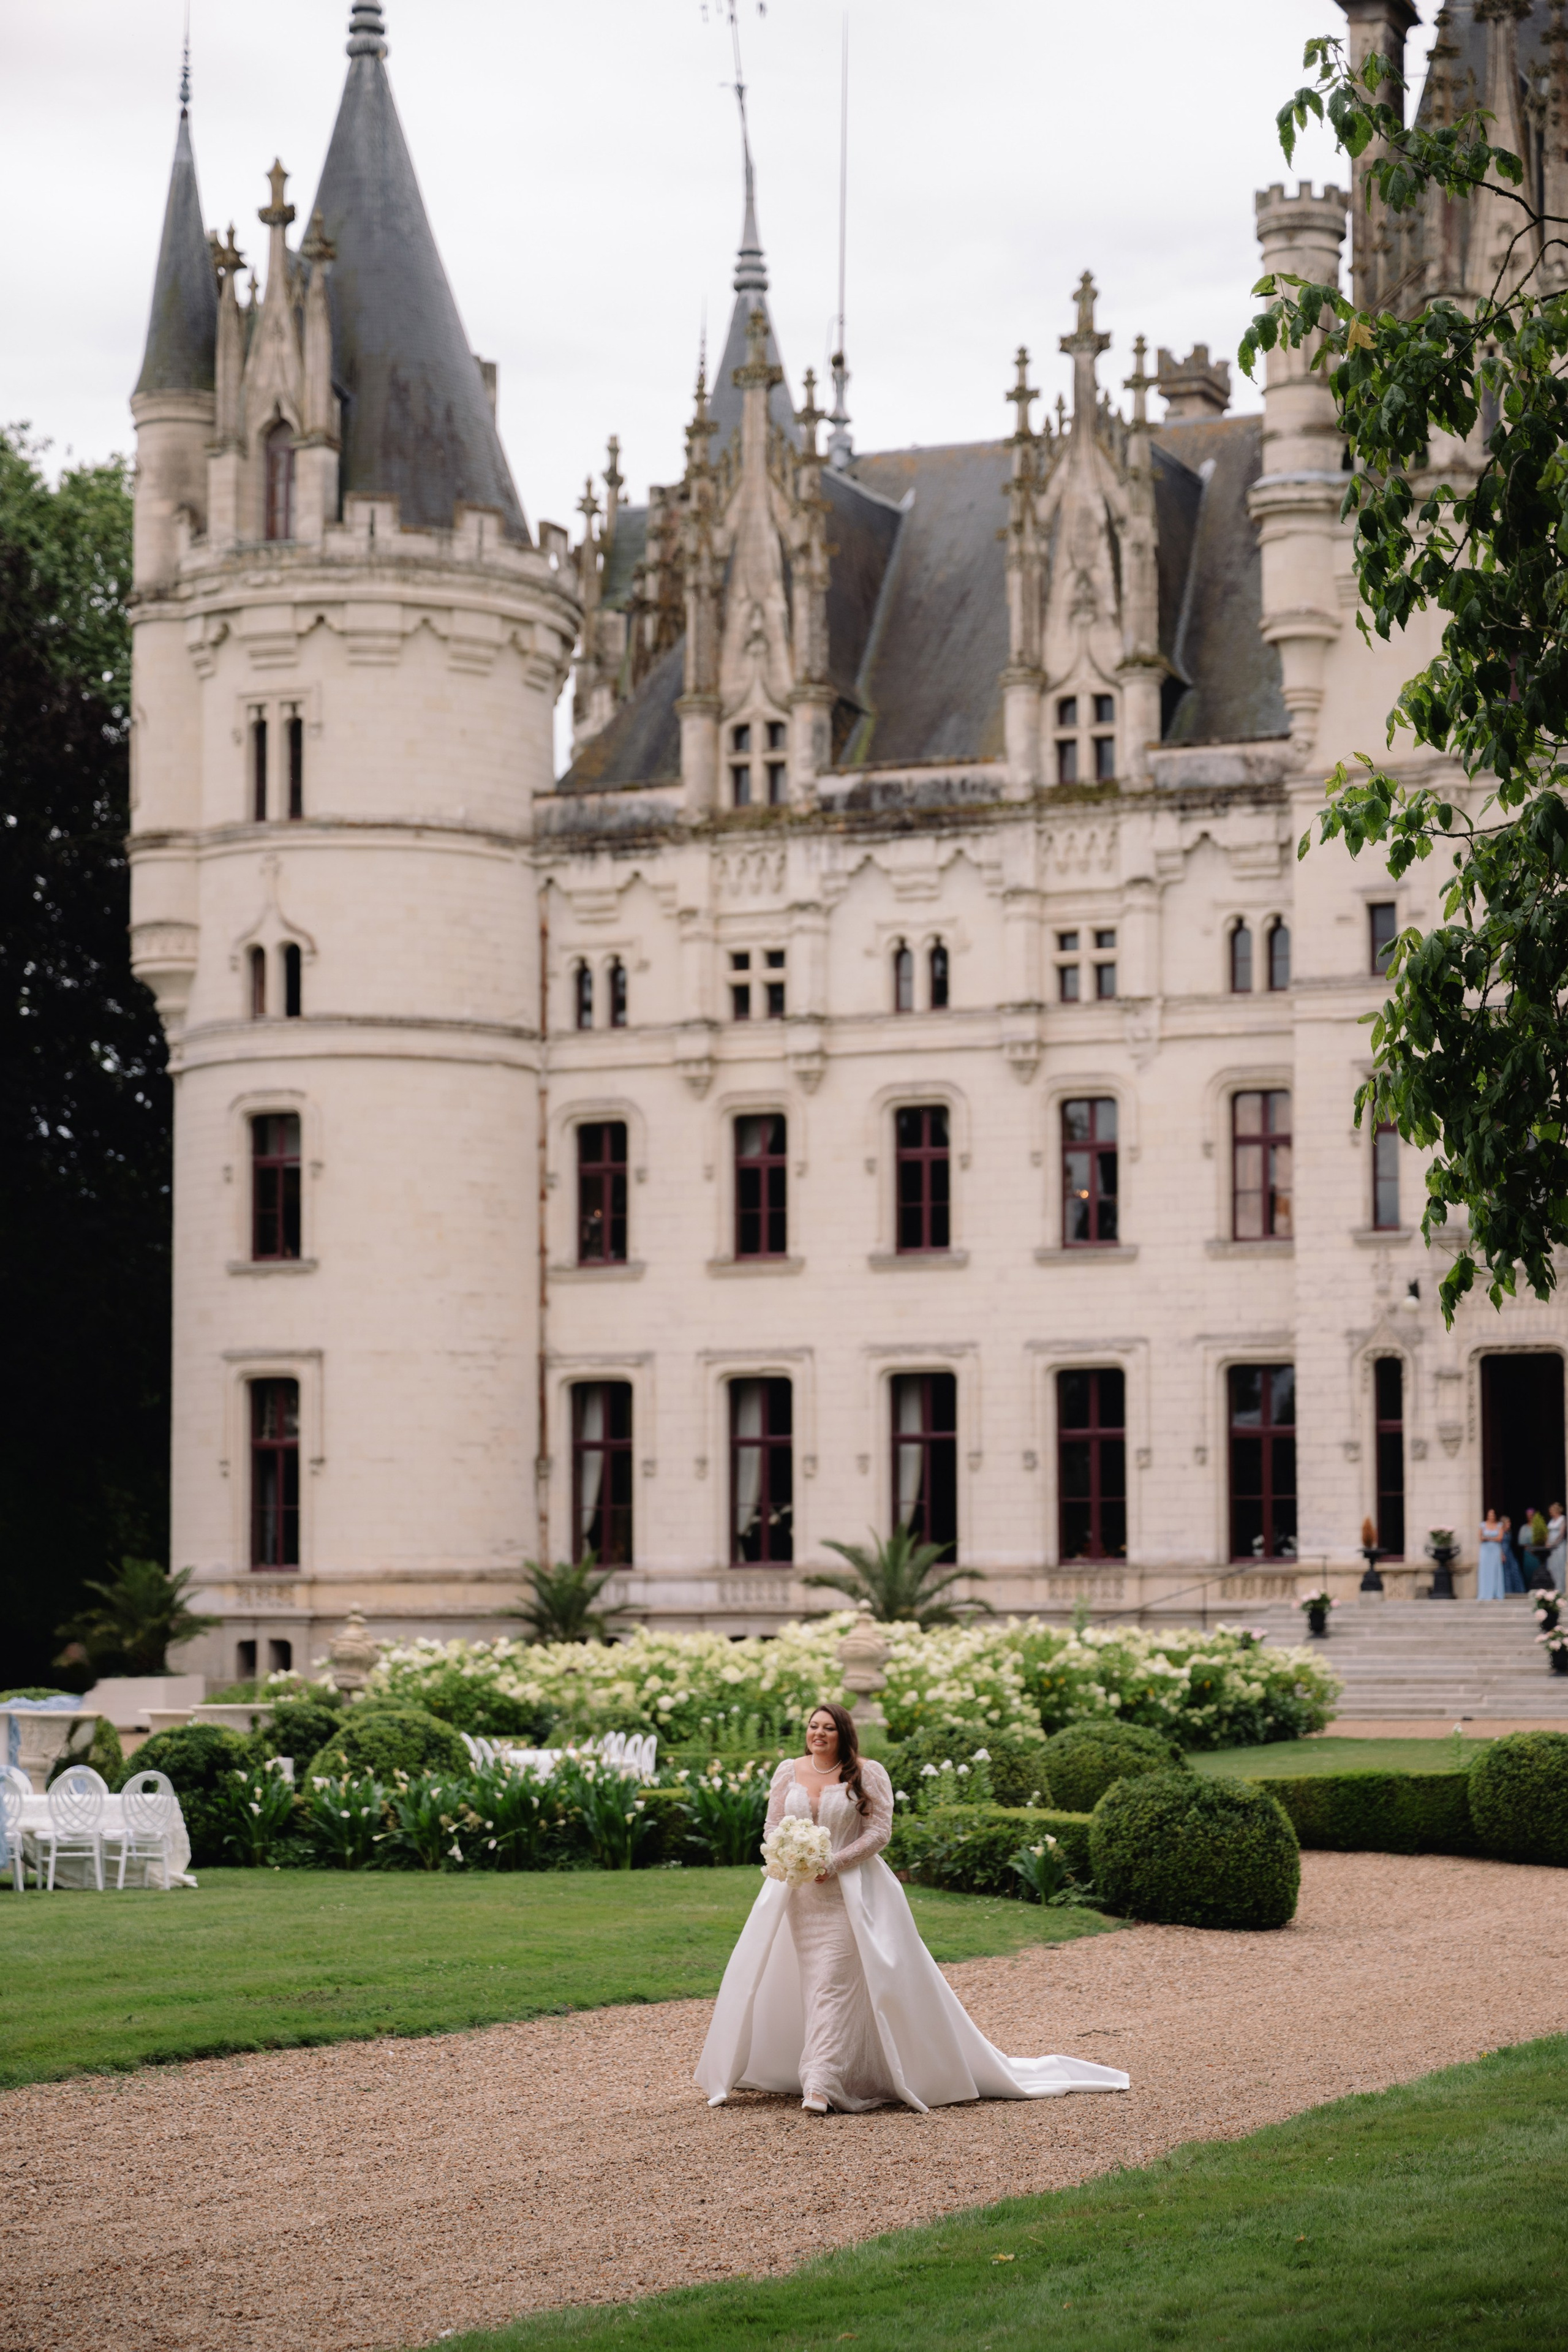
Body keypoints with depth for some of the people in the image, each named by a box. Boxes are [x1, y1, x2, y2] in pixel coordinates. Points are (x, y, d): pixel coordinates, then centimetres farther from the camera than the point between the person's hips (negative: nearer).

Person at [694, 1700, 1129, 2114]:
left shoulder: (867, 1774, -3)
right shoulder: (789, 1772, 8)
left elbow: (878, 1832, -7)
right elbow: (772, 1828, 11)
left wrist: (833, 1864, -15)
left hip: (849, 1890, -4)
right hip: (796, 1891, 4)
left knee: (832, 1982, -12)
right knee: (814, 1980, 7)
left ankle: (820, 2083, -19)